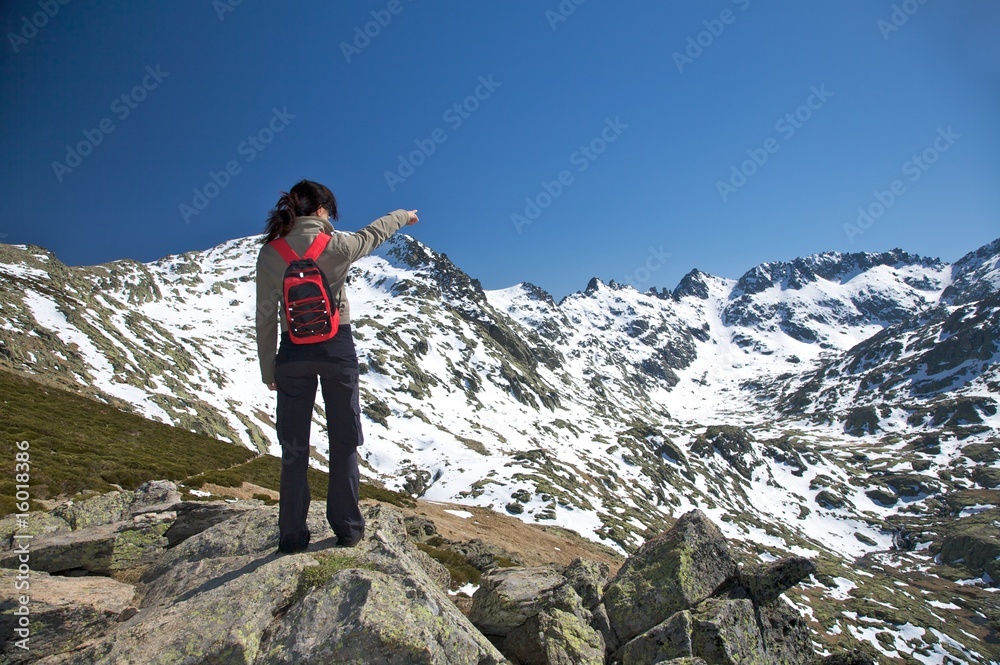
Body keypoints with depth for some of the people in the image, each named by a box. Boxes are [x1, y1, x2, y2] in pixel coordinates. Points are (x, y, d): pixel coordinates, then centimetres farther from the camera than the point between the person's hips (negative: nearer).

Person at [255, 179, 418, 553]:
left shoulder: (270, 253, -1)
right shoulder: (335, 244, -8)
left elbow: (265, 316, 1)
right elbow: (373, 234, 12)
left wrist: (268, 368, 9)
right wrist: (403, 216, 32)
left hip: (293, 352, 2)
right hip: (336, 347, -2)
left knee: (293, 448, 11)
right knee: (344, 442, 11)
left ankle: (292, 537, 18)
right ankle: (347, 529, 19)